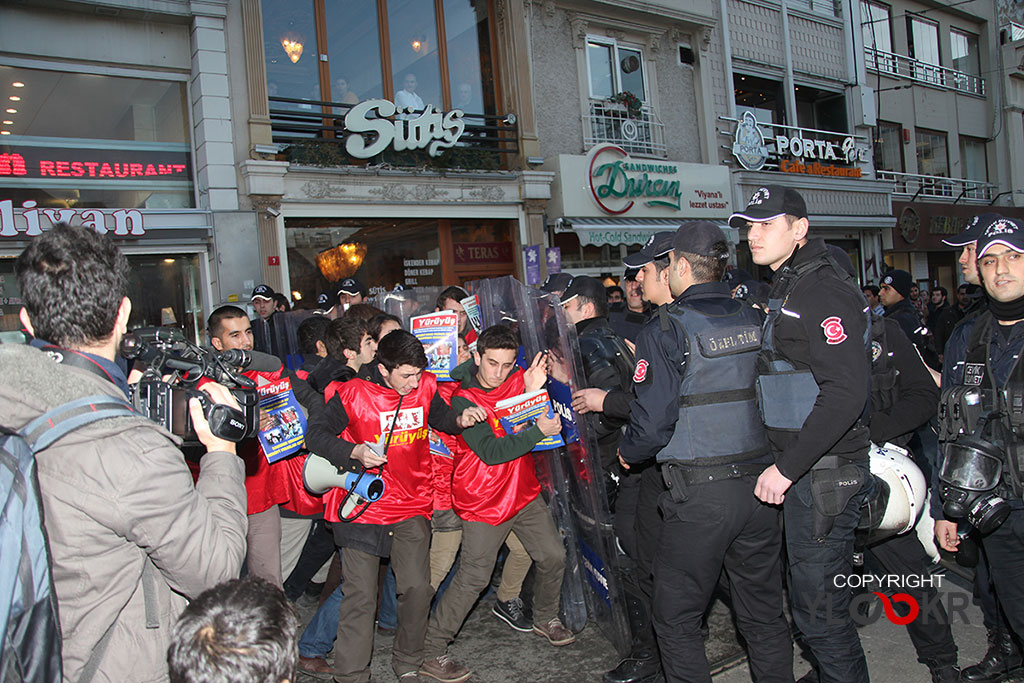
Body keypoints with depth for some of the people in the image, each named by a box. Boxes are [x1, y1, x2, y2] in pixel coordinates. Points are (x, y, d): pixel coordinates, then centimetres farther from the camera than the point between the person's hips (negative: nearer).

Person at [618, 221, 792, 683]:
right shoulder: (756, 321, 5)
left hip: (699, 493, -6)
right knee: (764, 615, 17)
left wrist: (628, 453, 6)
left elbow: (653, 421, -14)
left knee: (675, 619, 9)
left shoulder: (666, 331, -11)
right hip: (761, 484, 6)